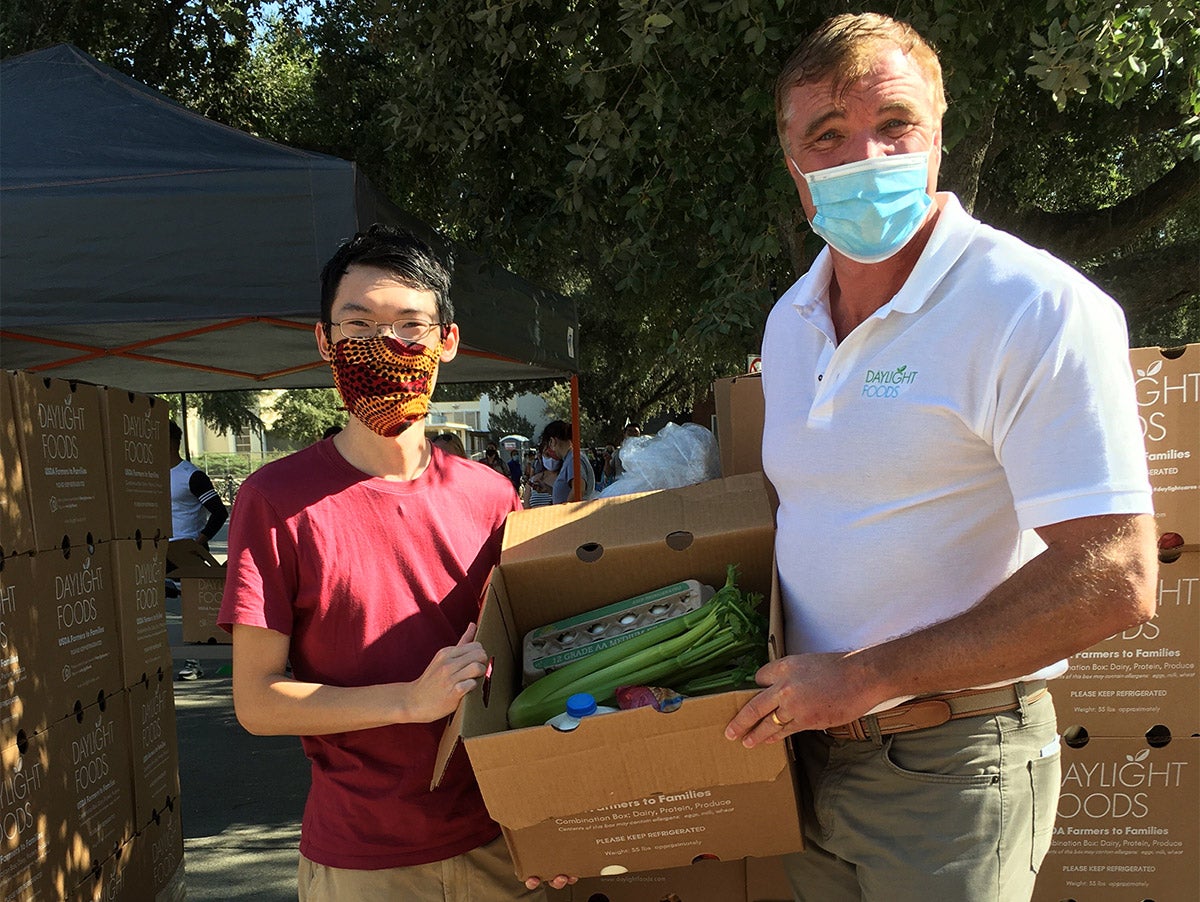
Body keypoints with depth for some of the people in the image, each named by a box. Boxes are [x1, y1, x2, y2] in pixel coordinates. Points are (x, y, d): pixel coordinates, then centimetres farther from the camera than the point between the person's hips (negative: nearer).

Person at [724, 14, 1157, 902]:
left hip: (949, 770, -6)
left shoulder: (1039, 310, -17)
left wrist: (866, 678, -20)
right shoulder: (788, 322, 5)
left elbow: (1114, 582, -23)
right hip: (806, 748, 6)